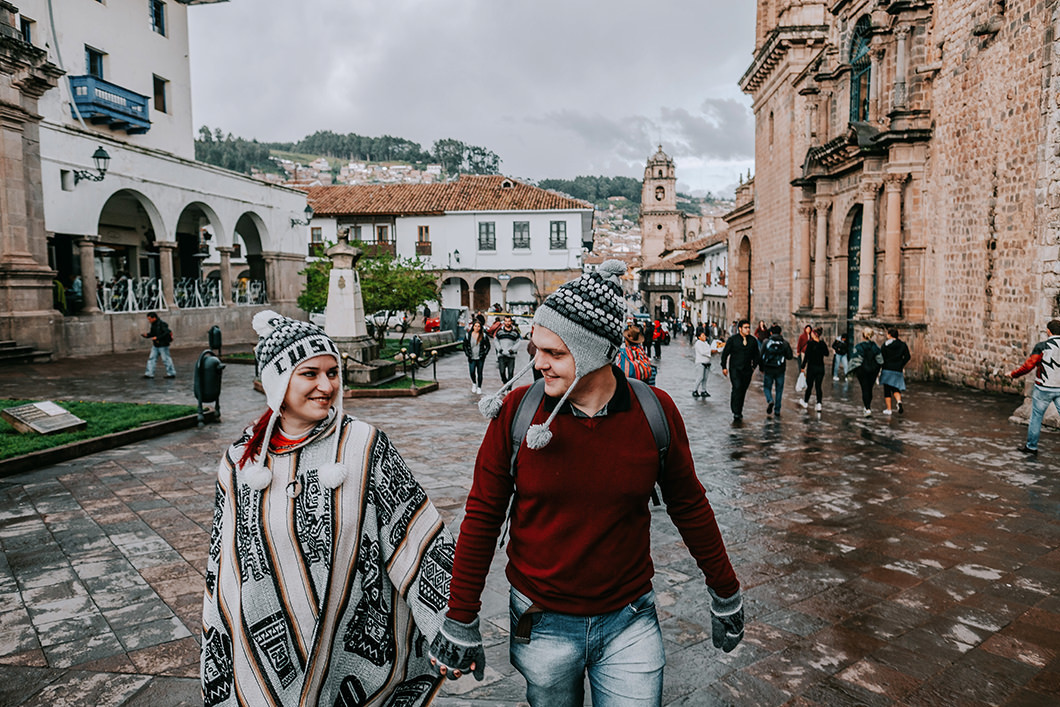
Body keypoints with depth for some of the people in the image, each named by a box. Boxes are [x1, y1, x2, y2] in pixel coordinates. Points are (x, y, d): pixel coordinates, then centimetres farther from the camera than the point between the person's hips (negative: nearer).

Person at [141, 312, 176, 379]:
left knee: (166, 359, -2)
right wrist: (146, 335, -3)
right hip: (156, 346, 9)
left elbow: (167, 333, -25)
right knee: (151, 358, 6)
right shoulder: (153, 325, 10)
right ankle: (149, 374, 8)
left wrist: (157, 338, -27)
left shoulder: (161, 324, -17)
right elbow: (152, 333, 17)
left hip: (163, 345, -9)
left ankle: (171, 373, 9)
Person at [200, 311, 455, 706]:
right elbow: (222, 568, 7)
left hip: (355, 656, -2)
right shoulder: (241, 462, -2)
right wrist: (218, 673, 11)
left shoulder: (364, 447, -11)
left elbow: (419, 540, -10)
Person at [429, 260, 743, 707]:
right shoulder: (517, 412, -14)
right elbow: (482, 517, -6)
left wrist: (725, 593, 11)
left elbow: (688, 506, 3)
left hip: (630, 620, 0)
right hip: (541, 625, 0)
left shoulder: (655, 412, -12)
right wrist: (461, 622, -2)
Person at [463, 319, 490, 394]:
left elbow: (488, 346, 6)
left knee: (479, 372, 3)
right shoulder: (468, 335, 2)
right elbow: (465, 346, 10)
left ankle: (479, 387, 16)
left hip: (480, 358, 0)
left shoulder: (484, 335, 0)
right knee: (472, 372, -5)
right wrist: (467, 354, -1)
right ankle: (474, 383, 23)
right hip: (471, 358, 1)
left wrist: (484, 353, -4)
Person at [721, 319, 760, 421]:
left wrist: (754, 366, 11)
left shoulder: (753, 340, 7)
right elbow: (725, 353, 2)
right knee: (737, 388, -17)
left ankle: (739, 412, 21)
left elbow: (756, 355, 18)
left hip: (747, 370, 3)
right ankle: (735, 412, -15)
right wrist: (724, 367, -1)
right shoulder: (733, 339, -2)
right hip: (735, 369, -3)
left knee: (743, 391, 8)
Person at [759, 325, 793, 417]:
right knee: (779, 390, 10)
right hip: (780, 371, 1)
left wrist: (762, 369, 9)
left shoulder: (766, 342, -3)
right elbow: (790, 356, 0)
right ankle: (777, 410, 10)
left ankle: (770, 400, -17)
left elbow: (762, 356, -1)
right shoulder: (785, 343, -1)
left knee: (767, 387, 13)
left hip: (768, 370, -1)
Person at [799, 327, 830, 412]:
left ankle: (805, 402, 26)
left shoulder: (810, 344, -12)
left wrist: (802, 367, -5)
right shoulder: (823, 344, 0)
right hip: (821, 367, 3)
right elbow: (826, 355, 15)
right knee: (818, 386, 7)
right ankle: (819, 404, -4)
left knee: (809, 385, 11)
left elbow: (806, 356, -11)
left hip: (812, 367, -3)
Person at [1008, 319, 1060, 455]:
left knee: (1036, 417, 9)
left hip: (1044, 388, -3)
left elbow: (1028, 366, -15)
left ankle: (1031, 447, 18)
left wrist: (1013, 374, -3)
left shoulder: (1042, 346, -12)